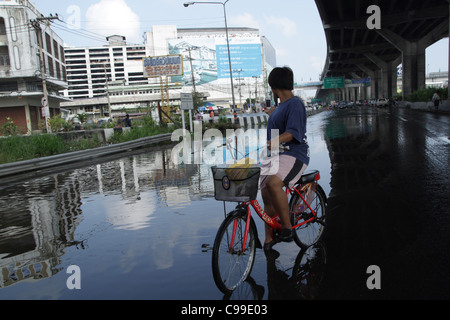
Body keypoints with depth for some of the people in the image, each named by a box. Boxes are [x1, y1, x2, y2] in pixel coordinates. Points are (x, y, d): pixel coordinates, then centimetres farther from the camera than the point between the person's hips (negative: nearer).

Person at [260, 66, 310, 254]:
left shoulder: (295, 103, -9)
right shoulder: (281, 106, 20)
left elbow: (292, 132, -23)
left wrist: (273, 142, -38)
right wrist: (271, 114, 60)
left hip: (293, 154, -9)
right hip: (274, 155, 9)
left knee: (273, 184, -34)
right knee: (267, 196, 5)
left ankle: (287, 228, -20)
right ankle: (269, 240, 17)